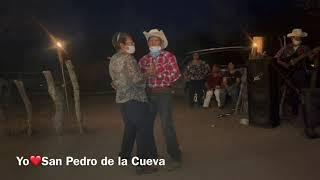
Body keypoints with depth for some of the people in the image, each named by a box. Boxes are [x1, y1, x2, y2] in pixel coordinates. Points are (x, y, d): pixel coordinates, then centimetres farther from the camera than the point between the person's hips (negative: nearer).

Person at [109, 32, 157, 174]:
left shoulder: (113, 59, 12)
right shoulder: (127, 58, -16)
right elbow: (136, 79, -23)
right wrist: (148, 74, -8)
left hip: (122, 98, 9)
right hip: (134, 98, -9)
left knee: (130, 127, 22)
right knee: (144, 129, -2)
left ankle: (124, 156, 33)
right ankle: (142, 164, 1)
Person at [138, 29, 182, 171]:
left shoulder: (168, 56, -5)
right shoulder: (145, 59, 8)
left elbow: (176, 74, -15)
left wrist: (157, 74, -22)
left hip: (164, 94, -5)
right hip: (149, 94, 6)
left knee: (167, 125, -5)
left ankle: (176, 157, 9)